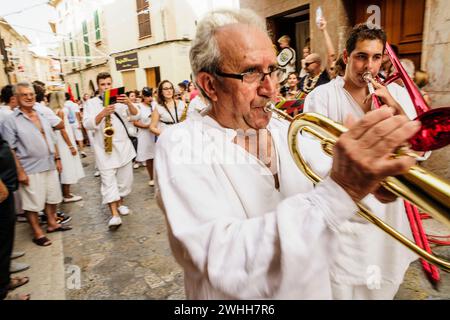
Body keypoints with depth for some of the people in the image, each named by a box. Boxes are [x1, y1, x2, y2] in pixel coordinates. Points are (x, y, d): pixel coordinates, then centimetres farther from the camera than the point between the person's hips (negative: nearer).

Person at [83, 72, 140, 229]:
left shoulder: (120, 100, 7)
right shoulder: (92, 103, 2)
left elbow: (135, 116, -4)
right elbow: (87, 124, -11)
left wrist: (129, 103, -24)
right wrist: (102, 113, -28)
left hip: (123, 146, 3)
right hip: (104, 148, -2)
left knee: (125, 178, 11)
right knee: (108, 181, -8)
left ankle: (120, 203, 31)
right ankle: (114, 215, -9)